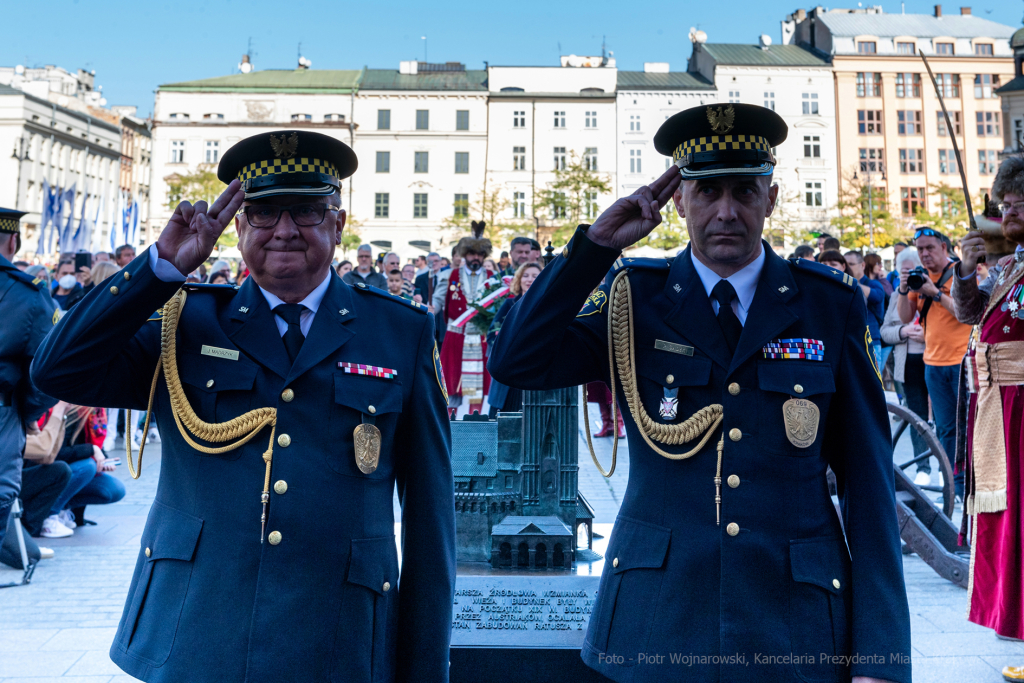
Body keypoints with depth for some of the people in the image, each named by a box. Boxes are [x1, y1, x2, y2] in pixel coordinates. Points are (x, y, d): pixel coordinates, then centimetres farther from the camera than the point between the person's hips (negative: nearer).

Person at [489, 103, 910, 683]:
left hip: (795, 628, 1)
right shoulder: (634, 297, -1)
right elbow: (517, 363, -12)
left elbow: (867, 480, -2)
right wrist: (597, 243, -16)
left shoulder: (831, 304, -2)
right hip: (656, 623, 0)